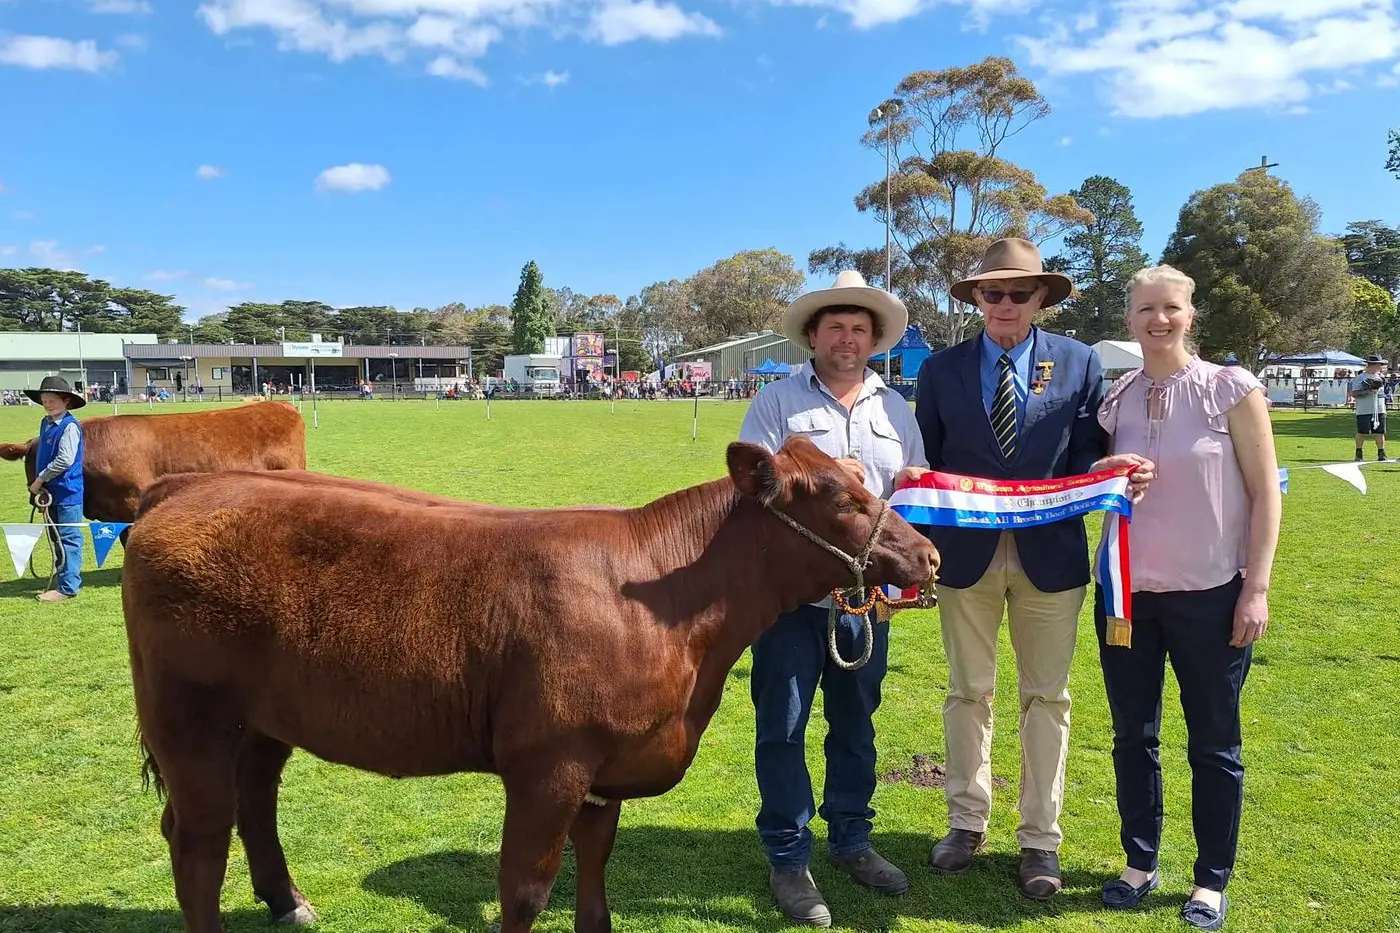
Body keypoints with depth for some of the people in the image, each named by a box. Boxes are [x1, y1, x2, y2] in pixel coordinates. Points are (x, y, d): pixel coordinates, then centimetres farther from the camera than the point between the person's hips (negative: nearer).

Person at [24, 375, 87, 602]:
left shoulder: (70, 426, -15)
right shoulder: (46, 423, 11)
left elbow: (65, 460, -21)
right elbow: (42, 454, 19)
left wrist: (41, 479, -13)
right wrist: (38, 483, 10)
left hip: (67, 492, -9)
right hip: (51, 491, 9)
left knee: (69, 539, -4)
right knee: (58, 538, 15)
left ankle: (67, 587, -2)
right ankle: (67, 580, 24)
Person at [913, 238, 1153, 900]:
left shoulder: (1079, 363, 1)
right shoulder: (940, 369, 3)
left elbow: (1086, 458, 1)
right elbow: (927, 463, 2)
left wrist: (1112, 469, -22)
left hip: (1050, 552, 0)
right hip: (965, 550, 1)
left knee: (1046, 697, 8)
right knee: (968, 693, 12)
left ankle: (1039, 839, 22)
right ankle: (967, 822, 28)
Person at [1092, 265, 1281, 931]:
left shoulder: (1231, 388, -7)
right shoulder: (1115, 400, 4)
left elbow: (1265, 491, -6)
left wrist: (1256, 588, -10)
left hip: (1210, 594, -3)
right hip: (1127, 592, 4)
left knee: (1213, 744, 9)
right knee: (1133, 736, 12)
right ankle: (1140, 862, 28)